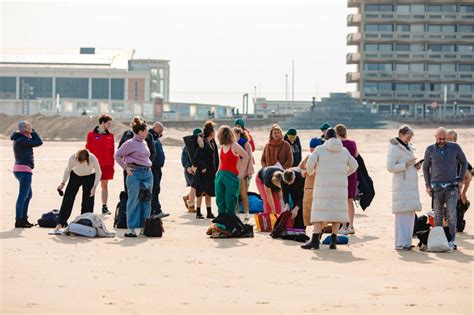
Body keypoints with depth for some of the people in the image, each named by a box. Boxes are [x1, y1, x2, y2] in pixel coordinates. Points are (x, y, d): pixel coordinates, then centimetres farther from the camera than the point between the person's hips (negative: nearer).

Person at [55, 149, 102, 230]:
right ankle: (60, 223, -1)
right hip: (75, 176, 1)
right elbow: (68, 170, -9)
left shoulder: (93, 159, -34)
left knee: (88, 202, -3)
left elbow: (98, 173, -16)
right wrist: (63, 183, -16)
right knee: (67, 199, -5)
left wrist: (94, 187, -23)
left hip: (89, 177, -1)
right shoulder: (72, 158, -30)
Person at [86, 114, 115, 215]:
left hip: (107, 164, 3)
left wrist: (112, 164, 4)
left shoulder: (110, 135, 7)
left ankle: (104, 207, 13)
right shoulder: (91, 134, -2)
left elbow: (112, 151, 8)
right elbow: (88, 150, -1)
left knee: (105, 185, 8)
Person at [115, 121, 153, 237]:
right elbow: (118, 155, -5)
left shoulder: (144, 143, 15)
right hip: (135, 174, -7)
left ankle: (144, 227, 13)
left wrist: (148, 168, 15)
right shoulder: (130, 143, -7)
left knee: (146, 200, 6)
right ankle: (131, 228, -1)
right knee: (134, 201, -4)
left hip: (147, 173, 7)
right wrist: (126, 168, -8)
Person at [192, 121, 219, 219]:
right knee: (201, 192, -3)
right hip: (203, 172, -8)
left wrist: (215, 169, 9)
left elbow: (216, 158, 15)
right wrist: (202, 167, -19)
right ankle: (198, 213, 2)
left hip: (211, 172, 8)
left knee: (209, 193, 12)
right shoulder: (202, 144, -15)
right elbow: (196, 158, -18)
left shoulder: (213, 143, 10)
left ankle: (209, 213, 16)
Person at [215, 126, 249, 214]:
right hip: (220, 176, 7)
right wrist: (218, 172, 15)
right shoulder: (222, 146, 11)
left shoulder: (234, 146, -9)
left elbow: (246, 157, -12)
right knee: (220, 201, 6)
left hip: (231, 176, -7)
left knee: (230, 203, -4)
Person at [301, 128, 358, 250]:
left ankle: (315, 240, -12)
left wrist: (310, 172, 11)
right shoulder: (344, 151, 11)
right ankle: (333, 241, 3)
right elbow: (354, 165, 20)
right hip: (340, 186, 2)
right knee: (337, 212, 7)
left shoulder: (320, 149, 1)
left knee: (320, 212, -4)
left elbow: (310, 163, -10)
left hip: (323, 186, -2)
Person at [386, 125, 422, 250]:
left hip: (411, 184, 9)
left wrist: (416, 166, 8)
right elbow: (390, 167, -15)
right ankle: (400, 243, -13)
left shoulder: (409, 148, 19)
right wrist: (406, 164, -21)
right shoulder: (394, 148, -7)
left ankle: (407, 241, 11)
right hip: (401, 185, -9)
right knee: (402, 214, -12)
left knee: (411, 213, 7)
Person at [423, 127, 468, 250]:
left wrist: (461, 180, 0)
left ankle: (452, 240, -1)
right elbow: (425, 167, 10)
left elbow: (464, 162, 8)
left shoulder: (455, 147, -3)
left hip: (452, 187, -1)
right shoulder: (430, 150, -1)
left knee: (451, 214, -9)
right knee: (438, 215, 4)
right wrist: (427, 186, 4)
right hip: (436, 187, 1)